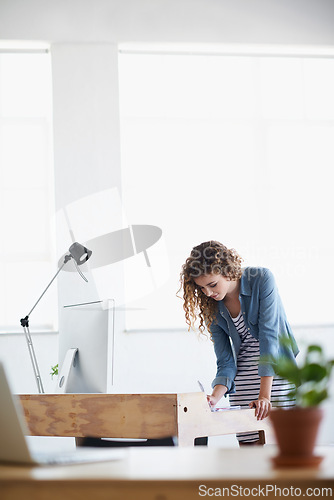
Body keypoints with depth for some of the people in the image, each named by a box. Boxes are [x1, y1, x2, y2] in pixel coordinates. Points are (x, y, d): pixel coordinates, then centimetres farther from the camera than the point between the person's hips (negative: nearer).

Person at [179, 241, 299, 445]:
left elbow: (268, 336, -22)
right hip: (244, 377, 4)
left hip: (277, 372, -4)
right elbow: (226, 362, -2)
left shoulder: (261, 279, -16)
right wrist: (215, 397, -22)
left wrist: (265, 395, -27)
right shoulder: (212, 308, -3)